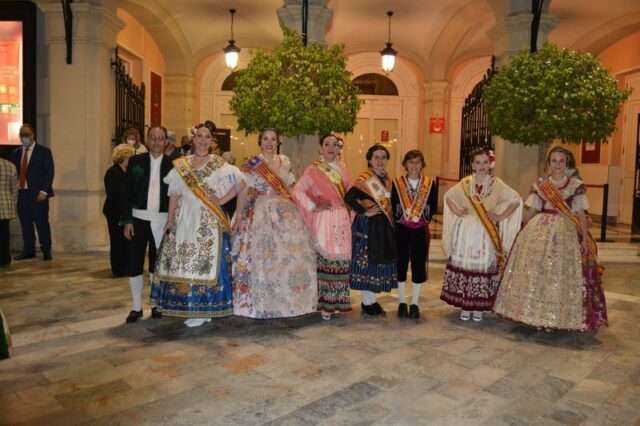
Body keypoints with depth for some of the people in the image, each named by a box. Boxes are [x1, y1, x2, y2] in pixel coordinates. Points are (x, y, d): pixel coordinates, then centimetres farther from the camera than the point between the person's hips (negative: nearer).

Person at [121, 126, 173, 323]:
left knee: (157, 263, 12)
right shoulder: (135, 161, 2)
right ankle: (137, 307, 16)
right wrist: (127, 220, -5)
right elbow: (127, 192, 1)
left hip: (161, 220, 0)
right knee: (133, 263, 2)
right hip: (138, 218, 1)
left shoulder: (172, 164, 0)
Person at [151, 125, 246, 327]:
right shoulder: (181, 164, 11)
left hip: (208, 220, -4)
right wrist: (170, 220, 4)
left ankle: (204, 310, 6)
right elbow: (174, 193, 10)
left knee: (205, 261, -4)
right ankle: (188, 306, 17)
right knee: (182, 261, 4)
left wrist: (222, 200, -9)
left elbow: (241, 182, -5)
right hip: (184, 218, 4)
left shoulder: (218, 164, 2)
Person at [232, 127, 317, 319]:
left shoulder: (285, 162, 10)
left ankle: (286, 300, 22)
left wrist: (295, 209, 7)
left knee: (290, 256, 7)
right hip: (261, 215, -4)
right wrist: (238, 216, -14)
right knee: (261, 258, -2)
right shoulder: (250, 165, -2)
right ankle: (261, 303, 11)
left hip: (286, 214, 5)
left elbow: (290, 188, 14)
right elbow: (243, 191, -6)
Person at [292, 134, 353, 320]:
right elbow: (297, 190, -12)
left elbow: (349, 190, 23)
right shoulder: (314, 169, -4)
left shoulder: (342, 168, 14)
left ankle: (337, 300, 20)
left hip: (343, 219, 6)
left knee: (342, 260, 8)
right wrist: (314, 207, -11)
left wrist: (351, 208, 8)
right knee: (326, 260, -5)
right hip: (324, 220, -5)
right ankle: (325, 304, 6)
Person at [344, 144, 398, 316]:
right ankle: (368, 302, 9)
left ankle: (371, 299, 23)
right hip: (368, 226, -8)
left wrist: (391, 218, 10)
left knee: (382, 260, 11)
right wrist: (364, 212, -19)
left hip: (384, 225, 8)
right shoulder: (365, 179, -12)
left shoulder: (387, 179, 12)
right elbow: (349, 197, -23)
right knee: (368, 261, -1)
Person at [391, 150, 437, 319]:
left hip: (421, 230, 0)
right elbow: (393, 206, 2)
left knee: (419, 264, 3)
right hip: (401, 229, 0)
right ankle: (402, 302, 17)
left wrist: (422, 218, -5)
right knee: (401, 263, 4)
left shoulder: (430, 183, 4)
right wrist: (401, 218, -8)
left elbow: (433, 207, 4)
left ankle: (415, 303, 15)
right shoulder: (397, 183, 2)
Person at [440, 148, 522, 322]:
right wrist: (456, 211, 4)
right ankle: (464, 307, 13)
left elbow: (516, 200, 1)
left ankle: (478, 307, 13)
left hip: (486, 233, -1)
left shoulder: (497, 184, 1)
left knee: (483, 267, -1)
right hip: (466, 231, 1)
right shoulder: (465, 183, 6)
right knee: (463, 266, 1)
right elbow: (448, 196, 18)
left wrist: (500, 217, -5)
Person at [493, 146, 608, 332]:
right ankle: (537, 314, 13)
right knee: (535, 271, 1)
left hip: (565, 233, -2)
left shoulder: (576, 185, 2)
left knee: (561, 273, -2)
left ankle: (557, 317, 10)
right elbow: (532, 211, 10)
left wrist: (585, 238, -8)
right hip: (539, 230, 2)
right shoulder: (540, 185, 8)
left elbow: (581, 213, 0)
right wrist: (522, 232, 8)